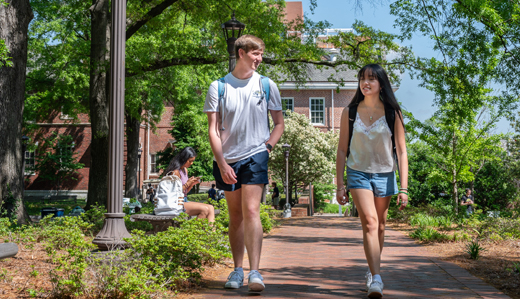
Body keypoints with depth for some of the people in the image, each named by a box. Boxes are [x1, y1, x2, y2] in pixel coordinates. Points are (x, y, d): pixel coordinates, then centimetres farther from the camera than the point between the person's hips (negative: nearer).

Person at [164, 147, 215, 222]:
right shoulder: (176, 171, -13)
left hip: (184, 201, 9)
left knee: (210, 208, -7)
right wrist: (187, 184, -14)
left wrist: (192, 184, 4)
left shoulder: (185, 170, 16)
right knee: (204, 209, -24)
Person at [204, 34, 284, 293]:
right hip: (226, 160, 1)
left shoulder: (267, 85, 4)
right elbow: (213, 129, -1)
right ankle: (237, 270, 21)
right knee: (235, 215, 10)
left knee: (251, 211, -14)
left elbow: (279, 123, 12)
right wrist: (221, 163, -9)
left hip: (255, 156, -1)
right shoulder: (218, 87, 1)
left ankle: (254, 272, -15)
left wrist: (267, 146, -3)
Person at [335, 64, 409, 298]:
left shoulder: (393, 113, -3)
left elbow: (401, 152, -3)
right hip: (358, 173, -1)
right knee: (370, 222, -18)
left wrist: (403, 188, -9)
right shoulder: (350, 112, -1)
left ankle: (372, 270, 32)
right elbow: (342, 149, 4)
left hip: (384, 175, 1)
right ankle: (376, 279, -23)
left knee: (380, 226, 12)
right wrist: (339, 184, 0)